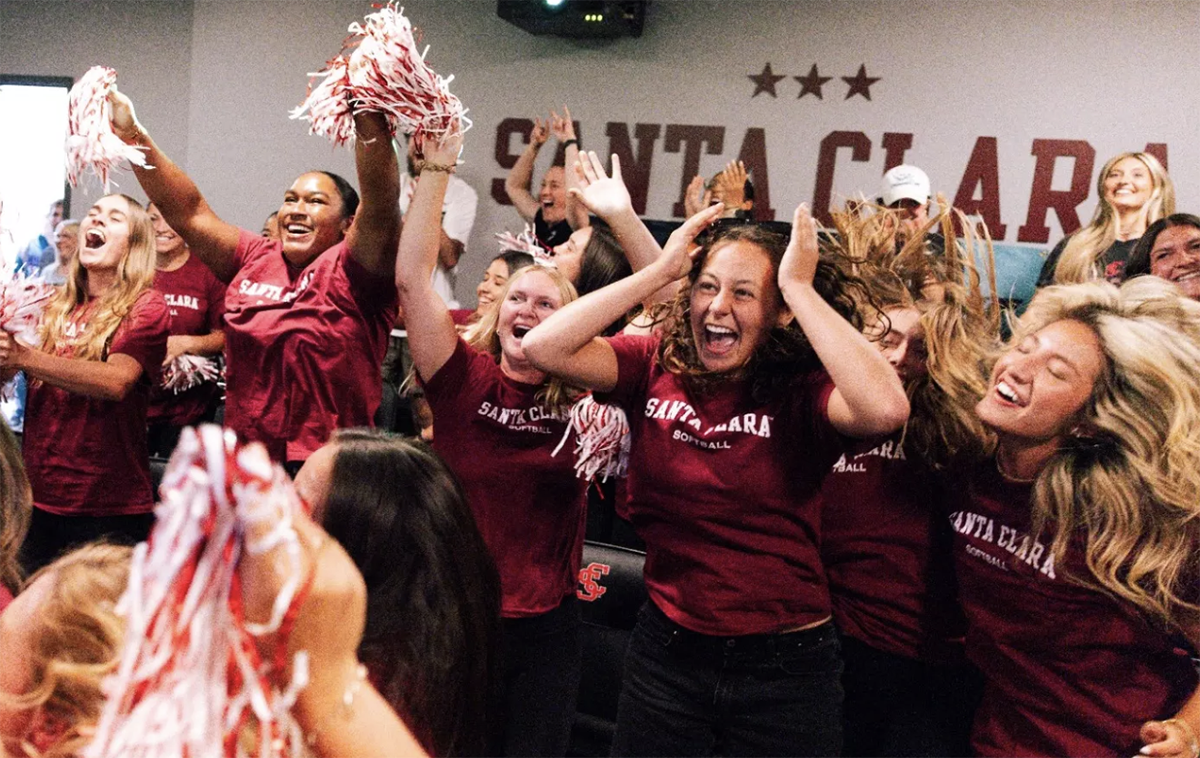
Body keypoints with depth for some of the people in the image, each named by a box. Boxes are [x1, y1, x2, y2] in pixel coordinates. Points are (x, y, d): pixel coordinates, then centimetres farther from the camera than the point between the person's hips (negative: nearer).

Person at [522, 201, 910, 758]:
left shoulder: (801, 390, -12)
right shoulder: (655, 366, -5)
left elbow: (886, 408, -34)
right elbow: (543, 348, -17)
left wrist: (799, 287, -24)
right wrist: (659, 272, -15)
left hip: (785, 666, -2)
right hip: (666, 652, 2)